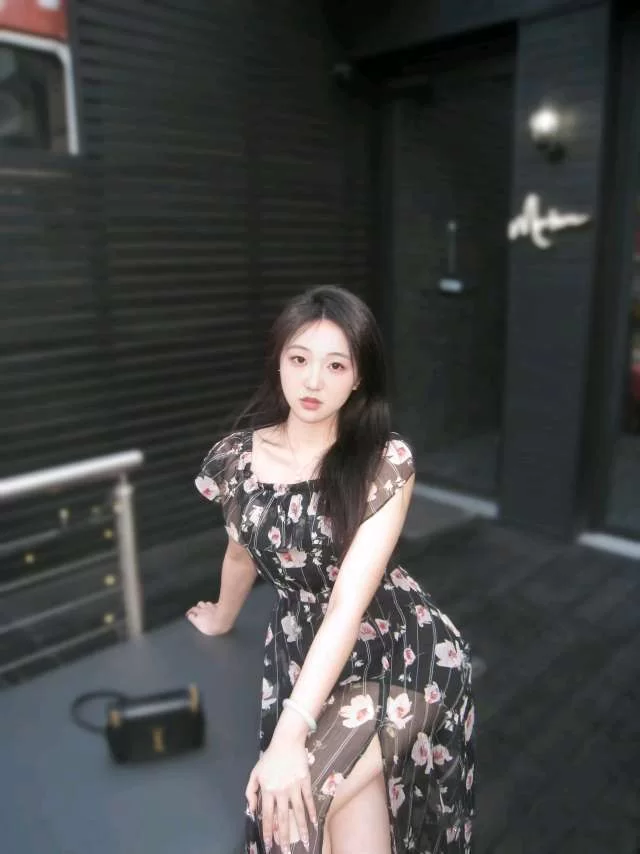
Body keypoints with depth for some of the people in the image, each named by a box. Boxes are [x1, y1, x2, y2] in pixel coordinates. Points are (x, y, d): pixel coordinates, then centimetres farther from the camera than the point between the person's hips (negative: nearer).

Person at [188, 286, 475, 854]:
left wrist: (289, 732, -26)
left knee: (286, 807, -19)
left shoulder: (387, 461, -16)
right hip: (303, 646, 3)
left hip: (398, 649, -3)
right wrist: (223, 618, 33)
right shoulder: (238, 456, -5)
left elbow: (351, 599, -22)